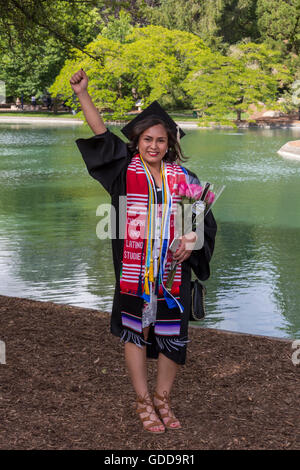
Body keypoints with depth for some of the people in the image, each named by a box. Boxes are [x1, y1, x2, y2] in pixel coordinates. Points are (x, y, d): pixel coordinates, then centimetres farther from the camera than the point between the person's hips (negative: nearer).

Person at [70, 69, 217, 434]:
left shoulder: (183, 178, 4)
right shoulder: (125, 171, 1)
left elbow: (204, 219, 8)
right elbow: (102, 135, -6)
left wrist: (191, 239, -12)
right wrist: (82, 94, -13)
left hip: (172, 271, 1)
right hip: (134, 269, -1)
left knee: (172, 337, 6)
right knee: (134, 332, 7)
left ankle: (162, 399, 25)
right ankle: (143, 401, 22)